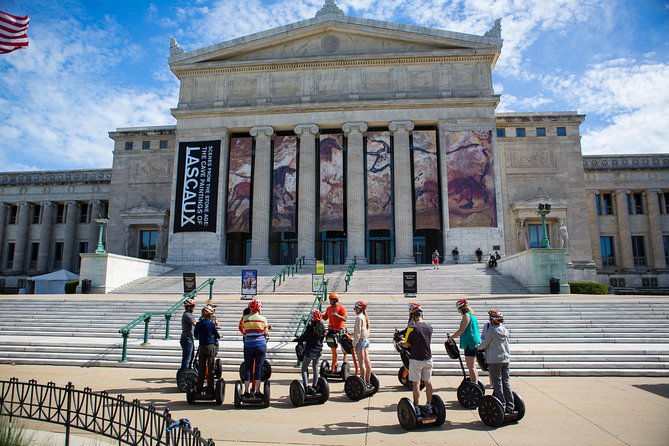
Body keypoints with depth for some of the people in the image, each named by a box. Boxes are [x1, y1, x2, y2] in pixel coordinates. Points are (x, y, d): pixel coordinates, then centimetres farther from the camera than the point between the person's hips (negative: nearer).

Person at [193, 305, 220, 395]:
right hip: (211, 346, -3)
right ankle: (210, 389, 4)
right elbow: (217, 336, 1)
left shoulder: (198, 324, 1)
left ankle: (199, 389, 12)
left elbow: (196, 336, 14)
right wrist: (219, 336, 24)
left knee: (201, 368, 10)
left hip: (202, 347, 4)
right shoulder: (211, 324, -9)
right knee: (210, 368, 2)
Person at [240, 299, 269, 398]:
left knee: (247, 367, 8)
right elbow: (266, 334, 4)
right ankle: (257, 391, 8)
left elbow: (244, 333, 7)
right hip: (261, 345, -1)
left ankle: (246, 391, 9)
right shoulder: (263, 319, -2)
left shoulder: (245, 318, 0)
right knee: (259, 368, 6)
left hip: (248, 345, 1)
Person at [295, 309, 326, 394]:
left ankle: (306, 387, 0)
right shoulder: (322, 328, -2)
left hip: (309, 351, -5)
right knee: (315, 368, 15)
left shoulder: (310, 327, -19)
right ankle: (314, 387, 18)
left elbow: (303, 337, -12)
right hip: (318, 351, 5)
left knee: (304, 369, 8)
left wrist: (296, 339, 8)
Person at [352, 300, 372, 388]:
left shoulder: (359, 317, -15)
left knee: (361, 362, -6)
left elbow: (358, 332, -19)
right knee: (367, 361, 11)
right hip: (367, 340, 9)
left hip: (361, 340, -9)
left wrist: (354, 343, -14)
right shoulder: (365, 317, 11)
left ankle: (363, 383, -5)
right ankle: (368, 381, 18)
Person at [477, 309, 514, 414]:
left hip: (494, 360, -6)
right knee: (506, 382, 11)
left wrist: (477, 348, 13)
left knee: (497, 384, 1)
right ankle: (510, 406, 14)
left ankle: (501, 406, 3)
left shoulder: (491, 331, -13)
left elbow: (484, 344, -8)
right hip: (505, 359, 6)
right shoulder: (505, 330, 7)